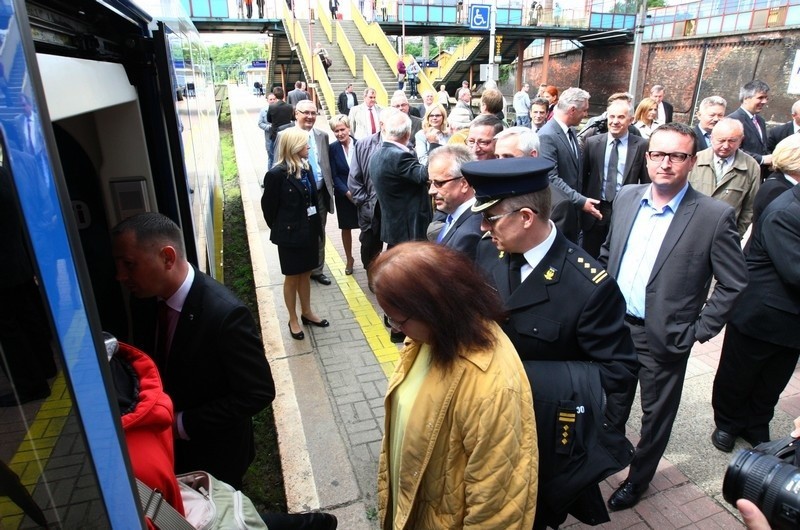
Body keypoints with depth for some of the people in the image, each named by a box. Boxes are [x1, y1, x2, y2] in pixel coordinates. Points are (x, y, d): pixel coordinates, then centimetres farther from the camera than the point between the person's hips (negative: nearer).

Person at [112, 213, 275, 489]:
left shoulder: (225, 313, -32)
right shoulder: (143, 299, -10)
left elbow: (259, 392, -26)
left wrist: (182, 424, -22)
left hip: (215, 454, -5)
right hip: (164, 444, 6)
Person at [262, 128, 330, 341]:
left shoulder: (306, 167, 1)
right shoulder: (277, 174, -17)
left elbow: (313, 198, 8)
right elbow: (268, 206, -8)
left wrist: (316, 226, 3)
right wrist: (280, 229, 2)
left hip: (309, 230, 6)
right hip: (290, 233, -6)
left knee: (305, 274, 19)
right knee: (292, 277, 9)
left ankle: (306, 312, 35)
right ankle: (293, 319, 25)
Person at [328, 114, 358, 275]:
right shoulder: (332, 148, -5)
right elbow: (334, 175, -4)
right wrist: (348, 192, -14)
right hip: (343, 194, 1)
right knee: (346, 228, 12)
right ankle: (349, 259, 30)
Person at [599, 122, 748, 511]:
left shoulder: (714, 216, -15)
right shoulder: (626, 197, -1)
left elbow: (734, 283, -9)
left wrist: (699, 330, -11)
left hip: (664, 338, -3)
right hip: (614, 325, 4)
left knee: (656, 414, 17)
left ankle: (638, 478, 41)